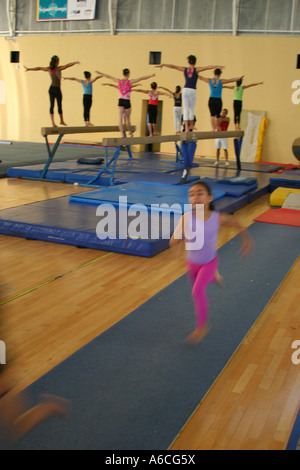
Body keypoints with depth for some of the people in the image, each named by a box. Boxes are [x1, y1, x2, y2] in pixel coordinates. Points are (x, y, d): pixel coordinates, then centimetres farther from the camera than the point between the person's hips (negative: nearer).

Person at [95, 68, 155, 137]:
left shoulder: (119, 81, 2)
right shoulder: (130, 81, -8)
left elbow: (108, 76, 13)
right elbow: (141, 78, -11)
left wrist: (100, 73, 25)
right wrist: (150, 75, -10)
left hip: (120, 101, 3)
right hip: (127, 101, -3)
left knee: (120, 118, -3)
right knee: (127, 118, 11)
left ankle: (122, 134, -11)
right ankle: (131, 133, 28)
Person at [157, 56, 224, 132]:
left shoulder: (184, 69, 6)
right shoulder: (196, 70, -1)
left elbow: (173, 66, 11)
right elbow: (208, 67, -6)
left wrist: (162, 64, 19)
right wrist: (217, 66, -2)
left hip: (185, 90, 2)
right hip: (192, 91, -2)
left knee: (185, 109, 1)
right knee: (192, 109, 12)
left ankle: (187, 128, -3)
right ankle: (191, 125, 23)